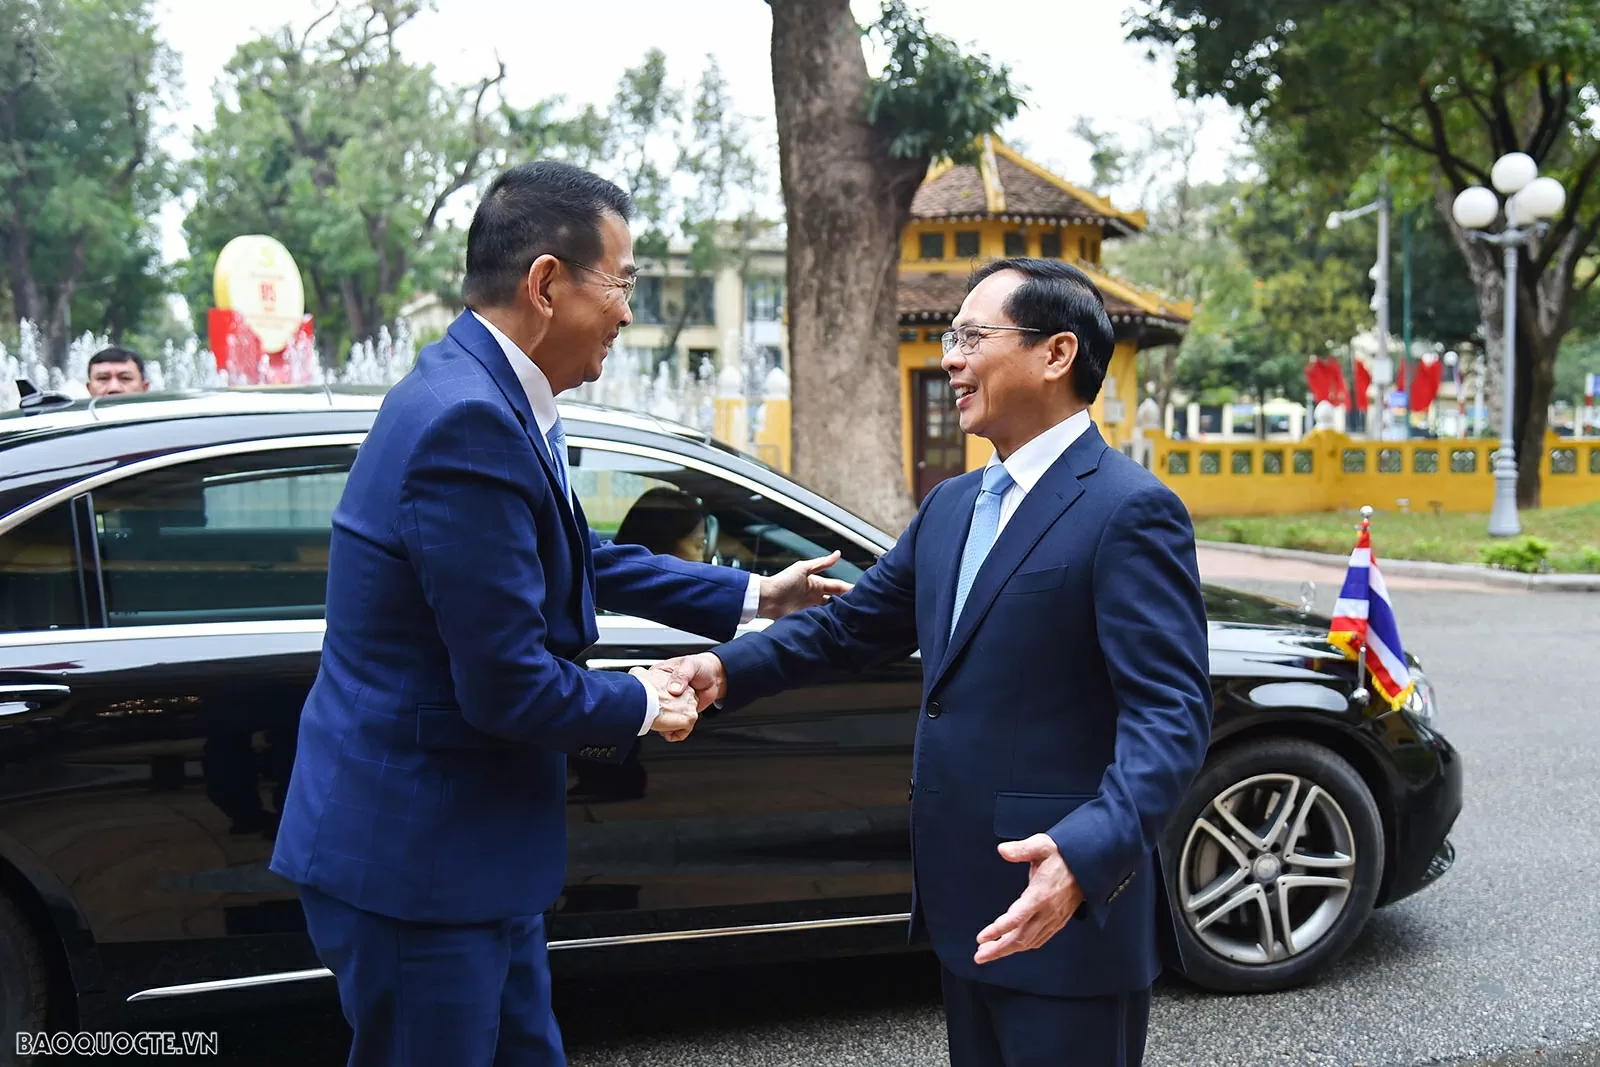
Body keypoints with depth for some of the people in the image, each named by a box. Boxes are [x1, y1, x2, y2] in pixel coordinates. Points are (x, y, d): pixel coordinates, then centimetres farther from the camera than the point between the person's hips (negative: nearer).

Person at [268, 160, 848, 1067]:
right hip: (415, 854, -10)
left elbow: (584, 560, 20)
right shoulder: (471, 422, -25)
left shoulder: (488, 397, 6)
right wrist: (641, 709, -6)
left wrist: (749, 596, 22)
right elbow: (507, 686, -25)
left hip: (465, 846, 10)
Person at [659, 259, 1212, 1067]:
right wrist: (726, 668, 3)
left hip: (1068, 911, -8)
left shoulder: (1130, 511, -15)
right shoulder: (952, 506, 12)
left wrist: (1087, 855, -37)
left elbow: (1170, 717, -22)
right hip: (966, 906, 8)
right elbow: (853, 623, 17)